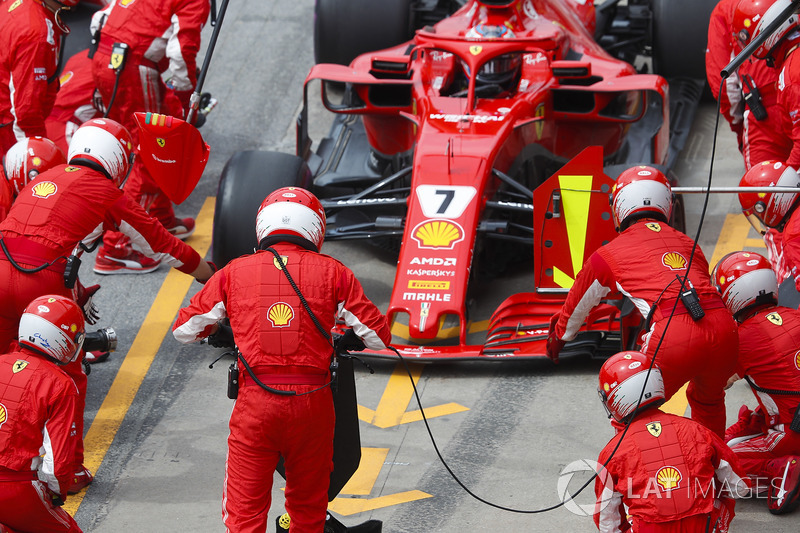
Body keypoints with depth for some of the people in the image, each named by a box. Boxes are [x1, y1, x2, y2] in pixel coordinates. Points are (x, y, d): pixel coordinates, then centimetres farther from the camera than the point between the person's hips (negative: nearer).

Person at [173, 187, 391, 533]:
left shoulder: (233, 273, 7)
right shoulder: (333, 272, 5)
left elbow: (183, 329, 12)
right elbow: (379, 336, 6)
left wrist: (217, 330, 33)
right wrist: (350, 337, 28)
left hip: (255, 402, 0)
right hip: (312, 401, 0)